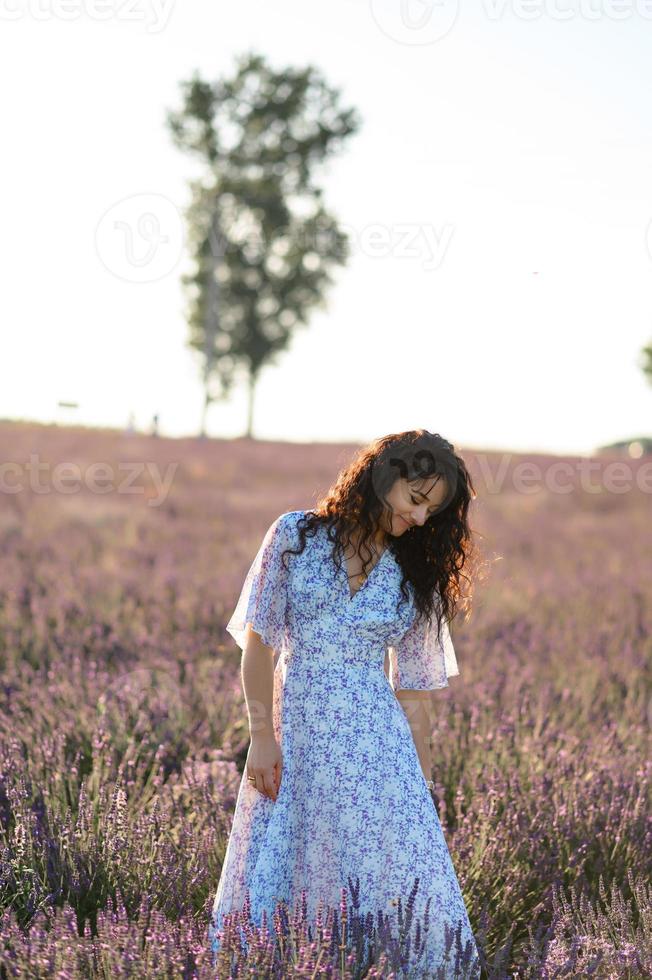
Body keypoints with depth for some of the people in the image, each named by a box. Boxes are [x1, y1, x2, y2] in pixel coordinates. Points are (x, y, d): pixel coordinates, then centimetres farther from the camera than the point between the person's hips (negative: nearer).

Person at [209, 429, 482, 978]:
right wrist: (262, 737, -7)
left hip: (375, 741, 1)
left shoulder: (414, 578, 9)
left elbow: (414, 694, 8)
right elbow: (258, 641, 0)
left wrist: (423, 786, 5)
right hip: (292, 732, -1)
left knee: (397, 886, -5)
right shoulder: (296, 536, 2)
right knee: (275, 881, 5)